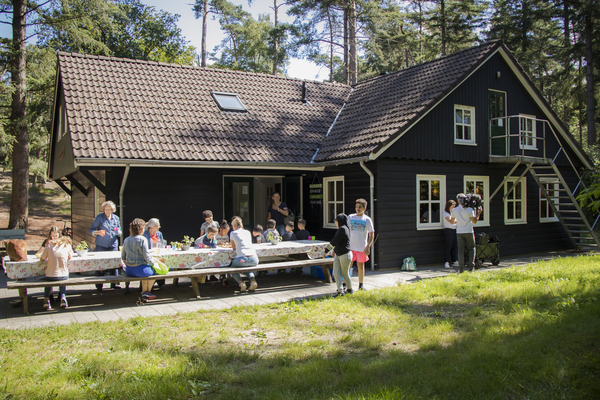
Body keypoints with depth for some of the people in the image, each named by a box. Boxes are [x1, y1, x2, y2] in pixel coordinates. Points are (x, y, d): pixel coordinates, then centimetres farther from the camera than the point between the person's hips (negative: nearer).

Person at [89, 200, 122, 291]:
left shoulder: (116, 218, 10)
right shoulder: (99, 217, 1)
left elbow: (119, 231, 19)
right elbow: (91, 230, 1)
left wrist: (119, 232, -4)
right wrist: (98, 232, -19)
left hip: (113, 245, 3)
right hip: (101, 245, -3)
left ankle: (114, 284, 14)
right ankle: (99, 285, 7)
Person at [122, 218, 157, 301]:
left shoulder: (126, 240, 6)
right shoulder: (142, 239, -13)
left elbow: (123, 257, 11)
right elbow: (146, 257, -16)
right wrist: (153, 262, 2)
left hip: (128, 271, 6)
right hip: (139, 269, -6)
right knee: (154, 271, 24)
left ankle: (144, 291, 34)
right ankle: (147, 292, 32)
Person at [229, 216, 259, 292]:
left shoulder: (233, 233, 11)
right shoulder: (248, 232, 21)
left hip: (242, 258, -4)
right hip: (254, 259, 4)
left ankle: (241, 282, -1)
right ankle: (253, 280, 5)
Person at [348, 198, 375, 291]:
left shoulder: (367, 220, -1)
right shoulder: (350, 217, 4)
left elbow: (371, 234, 0)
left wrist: (368, 246, -11)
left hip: (362, 247, -1)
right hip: (350, 246, 1)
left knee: (360, 266, 10)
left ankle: (360, 285, 22)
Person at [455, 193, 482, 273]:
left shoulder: (455, 210, 0)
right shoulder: (470, 210, -7)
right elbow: (474, 221, -4)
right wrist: (478, 213, 6)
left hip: (459, 233, 2)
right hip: (469, 232, -2)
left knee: (461, 250, 4)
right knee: (472, 249, 13)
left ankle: (461, 268, -1)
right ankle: (470, 266, 6)